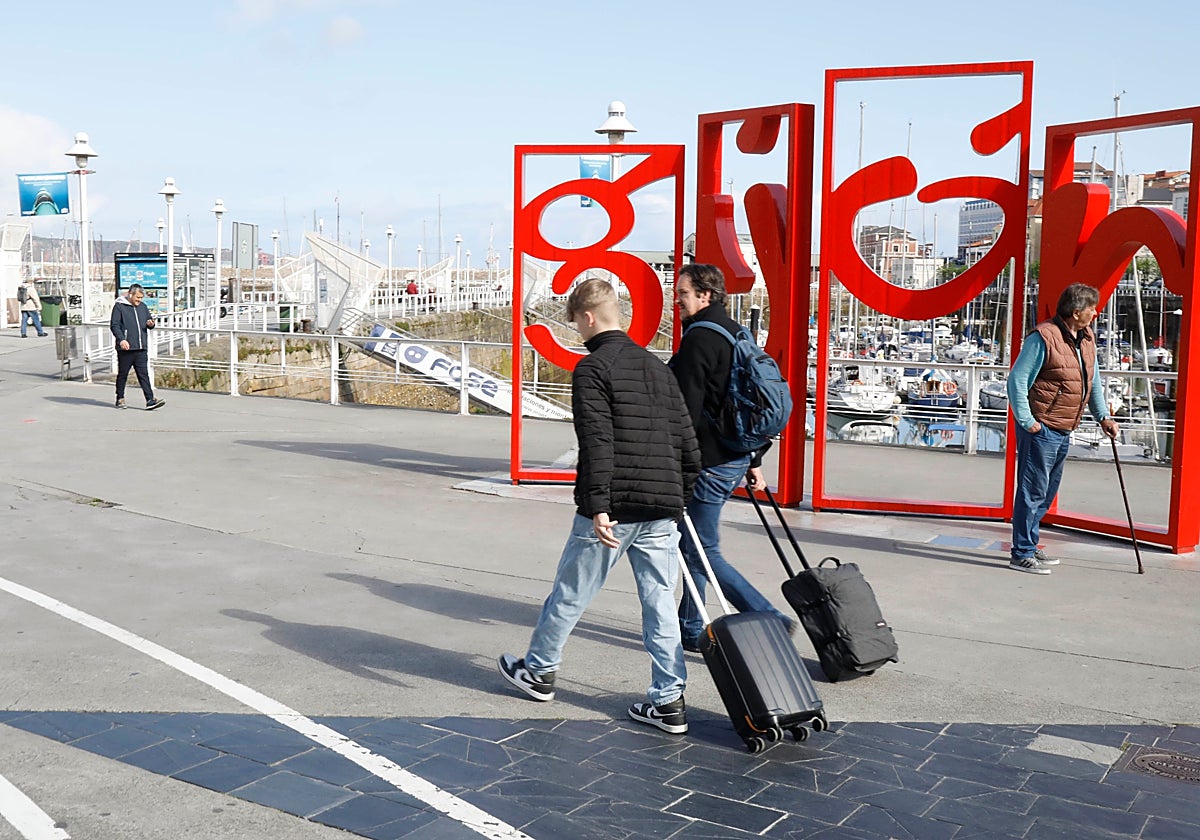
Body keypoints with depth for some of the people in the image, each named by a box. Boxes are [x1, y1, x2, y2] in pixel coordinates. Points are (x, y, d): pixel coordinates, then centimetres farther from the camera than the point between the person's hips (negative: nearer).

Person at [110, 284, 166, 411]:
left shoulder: (143, 307, 15)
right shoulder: (119, 306, -3)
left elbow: (150, 321, 24)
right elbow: (114, 325, -9)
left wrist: (151, 324, -2)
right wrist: (121, 339, -22)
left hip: (141, 348, 4)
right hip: (125, 348, -4)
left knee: (144, 374, 0)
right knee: (122, 374, 7)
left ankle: (150, 400, -7)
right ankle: (120, 399, 20)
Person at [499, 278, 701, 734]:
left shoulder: (593, 367, -7)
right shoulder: (657, 366, 14)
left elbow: (597, 442, -17)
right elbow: (686, 438, 15)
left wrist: (598, 506, -20)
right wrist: (679, 494, 22)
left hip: (613, 509, -6)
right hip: (662, 509, 6)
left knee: (570, 593, 12)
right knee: (660, 603, 8)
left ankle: (538, 670, 30)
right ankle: (669, 701, 9)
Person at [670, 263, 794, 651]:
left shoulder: (699, 339, -15)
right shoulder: (737, 334, 15)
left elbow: (686, 410, -20)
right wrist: (754, 462, 23)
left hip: (709, 461, -10)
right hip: (736, 457, 10)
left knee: (702, 553, -3)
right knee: (693, 544, 17)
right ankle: (690, 630, 24)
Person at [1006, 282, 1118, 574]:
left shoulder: (1086, 338, 11)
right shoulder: (1043, 337, -15)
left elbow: (1093, 381, 23)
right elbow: (1016, 381, -16)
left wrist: (1103, 416, 13)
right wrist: (1027, 422, -18)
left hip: (1063, 432, 9)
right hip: (1040, 429, -9)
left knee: (1047, 492, 16)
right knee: (1033, 491, -5)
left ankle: (1029, 545, 29)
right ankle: (1022, 555, 1)